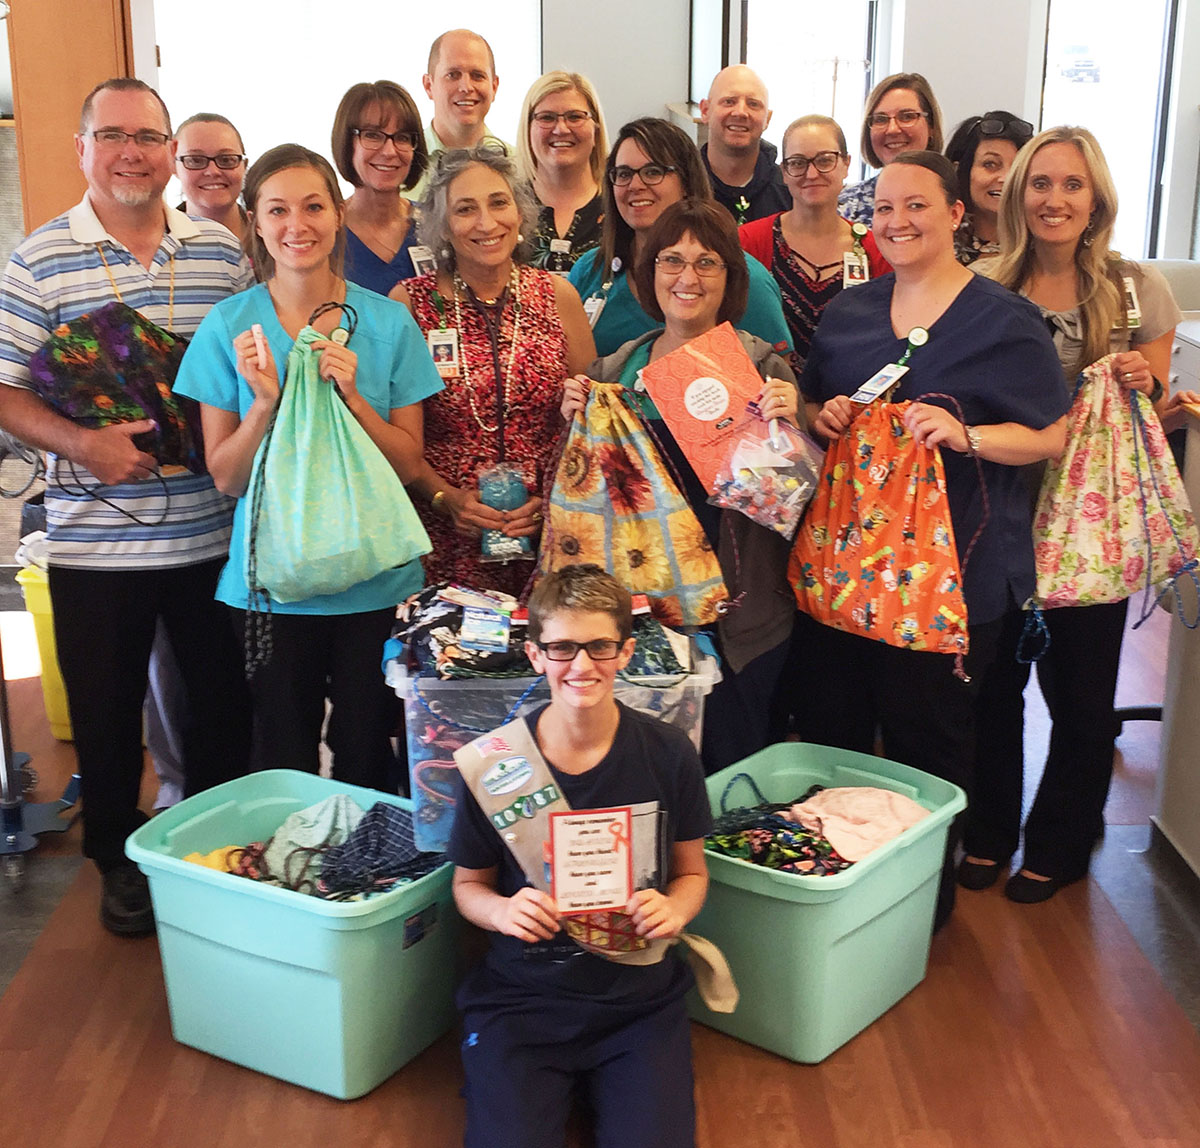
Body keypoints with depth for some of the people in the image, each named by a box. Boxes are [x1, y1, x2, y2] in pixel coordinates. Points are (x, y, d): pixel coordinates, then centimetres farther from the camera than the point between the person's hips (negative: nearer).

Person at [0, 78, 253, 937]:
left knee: (226, 702, 13)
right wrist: (82, 444, -20)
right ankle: (120, 860, 31)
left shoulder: (222, 252, 4)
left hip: (213, 533, 2)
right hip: (94, 540, -2)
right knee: (108, 712, 11)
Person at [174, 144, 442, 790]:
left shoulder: (388, 323, -1)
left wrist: (351, 396, -16)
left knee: (366, 761, 10)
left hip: (374, 575, 0)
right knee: (282, 766, 11)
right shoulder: (230, 326, -2)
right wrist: (265, 402, -18)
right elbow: (225, 476, -1)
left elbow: (408, 462, 0)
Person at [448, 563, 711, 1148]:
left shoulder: (668, 754, -5)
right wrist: (503, 911, -17)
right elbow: (468, 884, 4)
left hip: (640, 996, 1)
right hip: (520, 995, -1)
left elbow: (690, 870, 8)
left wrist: (674, 910, -14)